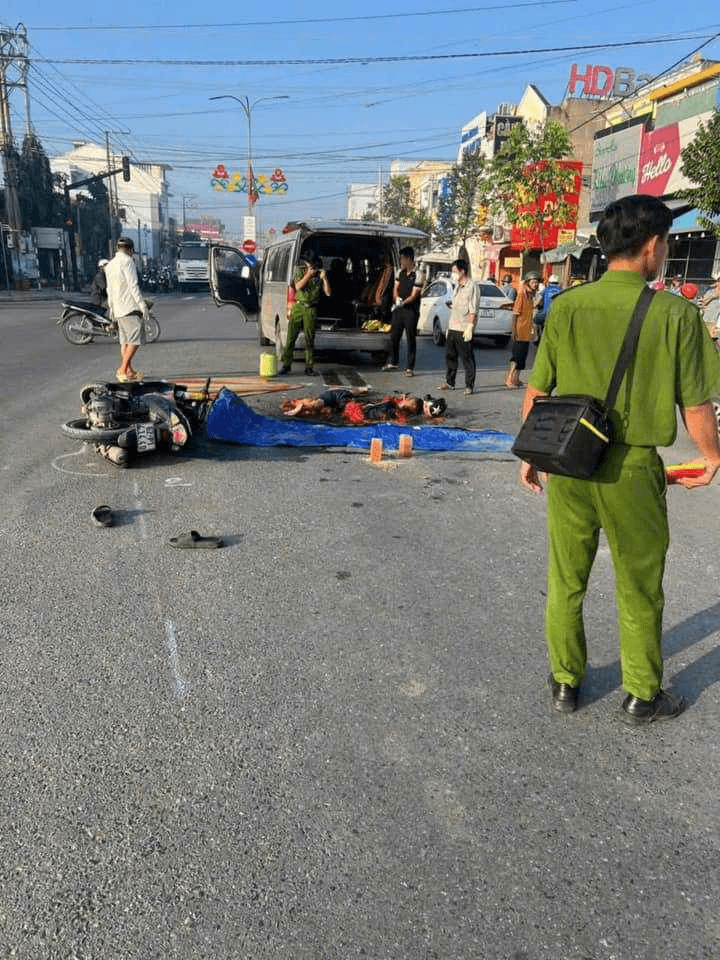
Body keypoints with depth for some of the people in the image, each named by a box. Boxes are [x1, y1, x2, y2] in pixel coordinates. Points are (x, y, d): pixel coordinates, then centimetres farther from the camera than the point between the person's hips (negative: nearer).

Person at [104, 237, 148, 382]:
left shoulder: (109, 265, 18)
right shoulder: (127, 261, -8)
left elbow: (110, 290, 23)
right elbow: (133, 285, -14)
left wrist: (111, 308, 28)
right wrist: (142, 304, -13)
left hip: (118, 308, 9)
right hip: (130, 307, -9)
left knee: (125, 340, 10)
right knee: (136, 339, -10)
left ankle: (129, 371, 11)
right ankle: (122, 369, -16)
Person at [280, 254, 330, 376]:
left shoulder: (319, 275, 6)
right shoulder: (300, 271, 5)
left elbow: (328, 293, -1)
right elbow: (298, 286, -10)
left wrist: (324, 278, -13)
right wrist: (308, 275, -16)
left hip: (311, 310, 0)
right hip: (298, 307, 0)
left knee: (309, 339, -1)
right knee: (291, 336, 0)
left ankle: (309, 367, 5)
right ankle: (286, 364, 8)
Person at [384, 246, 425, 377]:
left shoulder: (418, 275, -9)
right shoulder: (400, 273, 11)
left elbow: (414, 295, -14)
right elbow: (395, 289, 10)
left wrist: (403, 303, -27)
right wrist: (397, 299, -11)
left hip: (411, 311, -6)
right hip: (398, 310, 6)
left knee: (411, 340, -2)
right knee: (394, 337, 13)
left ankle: (410, 367, 4)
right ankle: (394, 362, 29)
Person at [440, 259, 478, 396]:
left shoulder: (471, 287, -9)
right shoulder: (457, 286, 17)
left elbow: (473, 311, -13)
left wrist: (469, 328, -19)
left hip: (464, 330, -8)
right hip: (453, 328, 8)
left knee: (467, 359, -2)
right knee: (450, 356, 11)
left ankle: (469, 386, 5)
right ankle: (450, 383, 21)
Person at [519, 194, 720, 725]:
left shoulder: (567, 306, -4)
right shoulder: (676, 314, -11)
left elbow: (536, 392, 0)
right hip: (632, 468, -2)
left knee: (566, 580, 18)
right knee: (639, 589, 16)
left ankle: (565, 682, 34)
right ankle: (641, 696, 33)